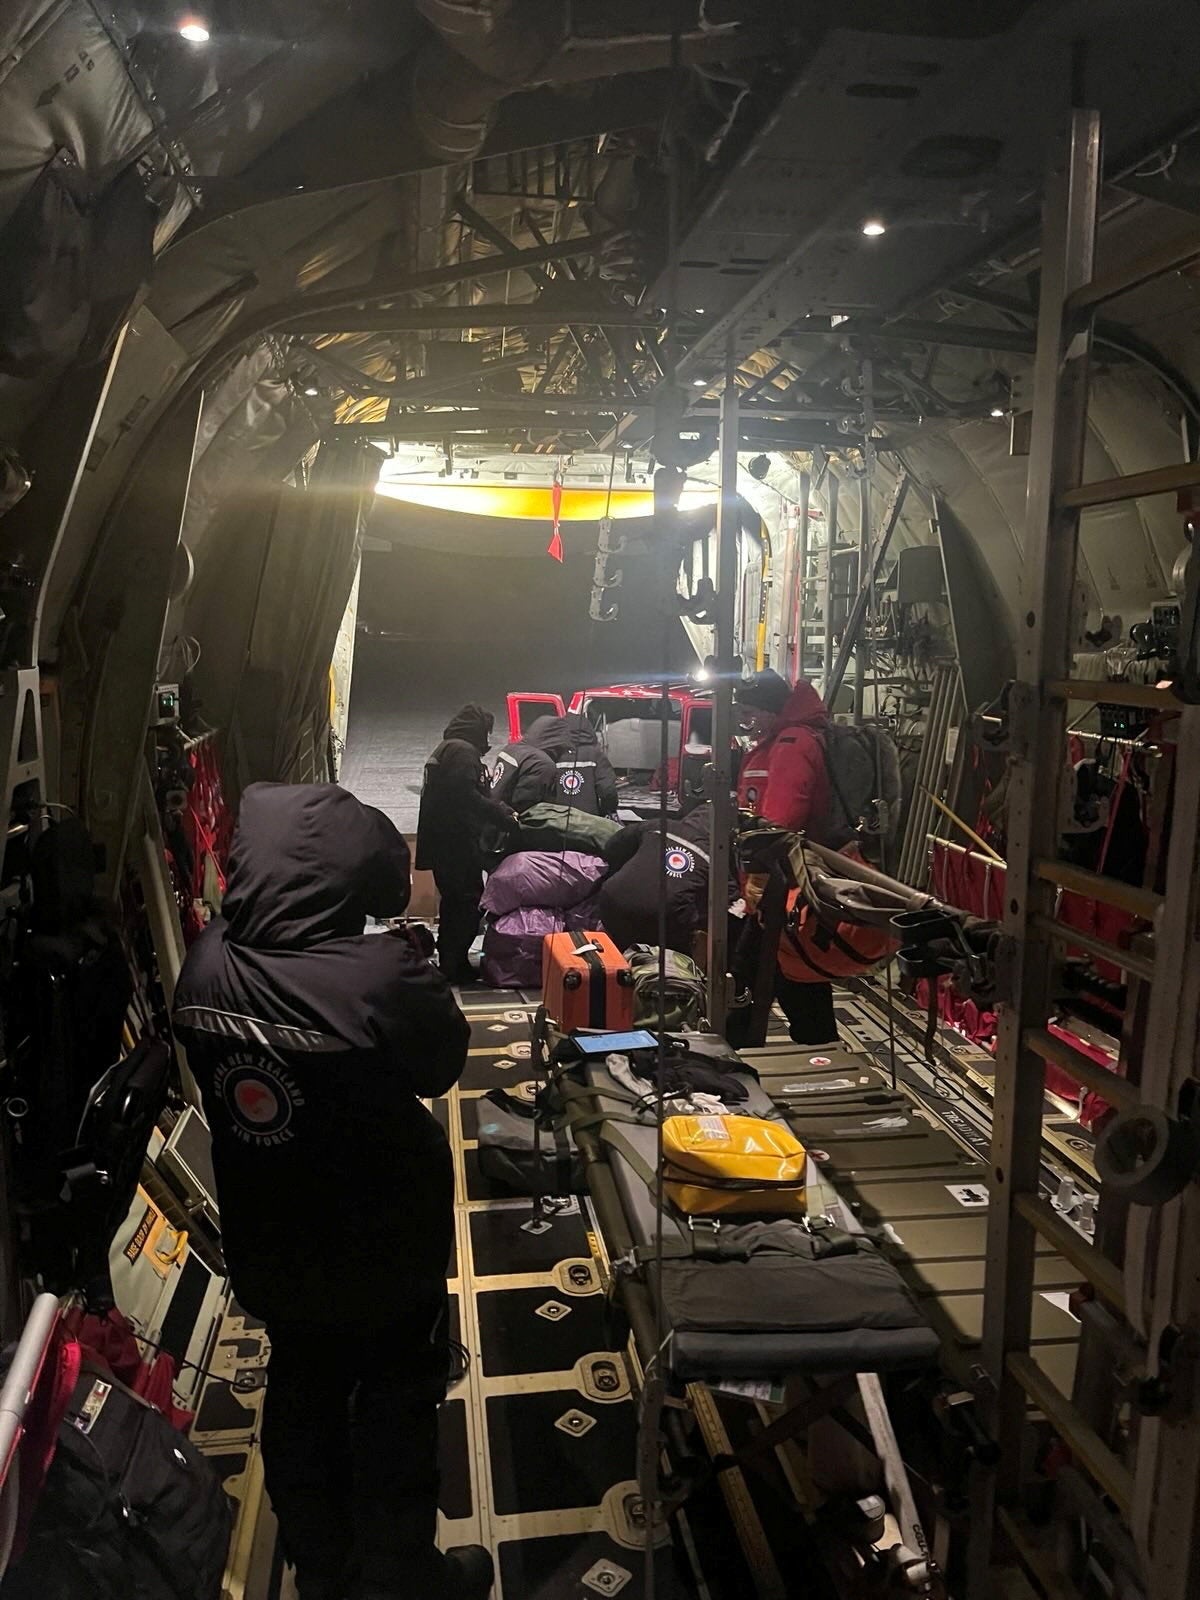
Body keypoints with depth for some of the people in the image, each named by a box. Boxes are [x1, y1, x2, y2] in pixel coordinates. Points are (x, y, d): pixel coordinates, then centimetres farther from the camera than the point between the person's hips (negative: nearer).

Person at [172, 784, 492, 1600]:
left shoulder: (206, 963, -17)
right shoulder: (383, 975, -34)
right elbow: (442, 1065, -16)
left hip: (269, 1247, 5)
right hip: (385, 1247, -5)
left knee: (301, 1397, 26)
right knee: (395, 1409, 19)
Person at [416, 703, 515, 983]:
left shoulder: (444, 749, 21)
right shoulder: (463, 751, -13)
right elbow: (467, 797, -23)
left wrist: (499, 812, 17)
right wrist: (503, 816, -17)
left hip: (442, 842, 11)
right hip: (458, 842, -11)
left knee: (453, 902, 17)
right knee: (469, 902, -6)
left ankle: (449, 962, 24)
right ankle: (454, 965, -4)